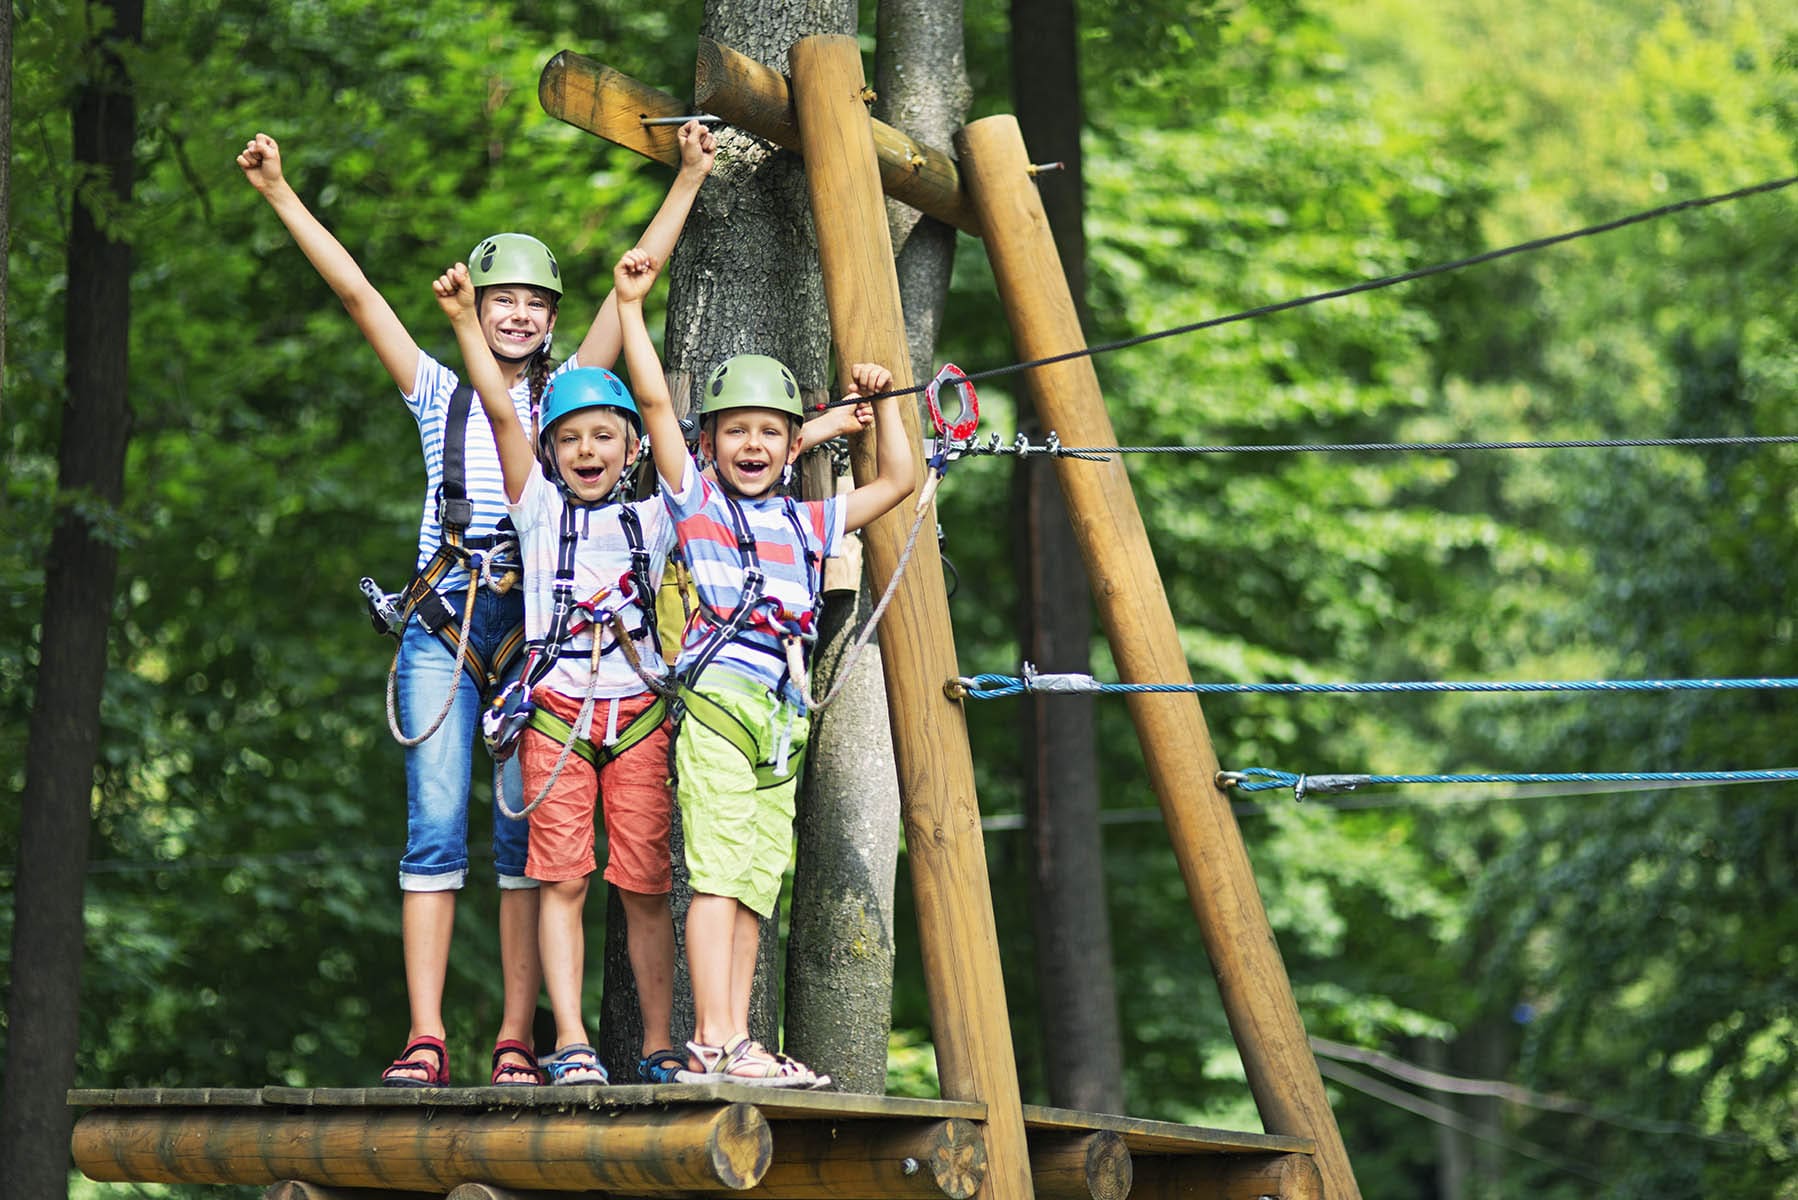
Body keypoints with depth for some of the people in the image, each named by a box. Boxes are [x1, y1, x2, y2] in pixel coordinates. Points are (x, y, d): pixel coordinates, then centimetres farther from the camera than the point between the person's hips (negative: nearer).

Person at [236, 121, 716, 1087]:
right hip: (443, 625, 0)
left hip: (538, 627, 0)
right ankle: (424, 1037, -8)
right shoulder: (440, 394, 14)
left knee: (530, 833, -3)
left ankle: (517, 1042, -3)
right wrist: (280, 195, 5)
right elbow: (354, 290, 10)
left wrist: (688, 180, 8)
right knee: (435, 828, -6)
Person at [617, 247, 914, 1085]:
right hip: (717, 698, -6)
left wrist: (882, 403, 25)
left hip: (783, 716, 6)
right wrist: (631, 308, -1)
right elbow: (653, 400, 0)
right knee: (717, 870, -13)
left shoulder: (808, 522, 21)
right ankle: (714, 1042, -17)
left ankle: (731, 1044, 4)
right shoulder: (695, 498, 8)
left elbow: (895, 481, 30)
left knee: (757, 883, 3)